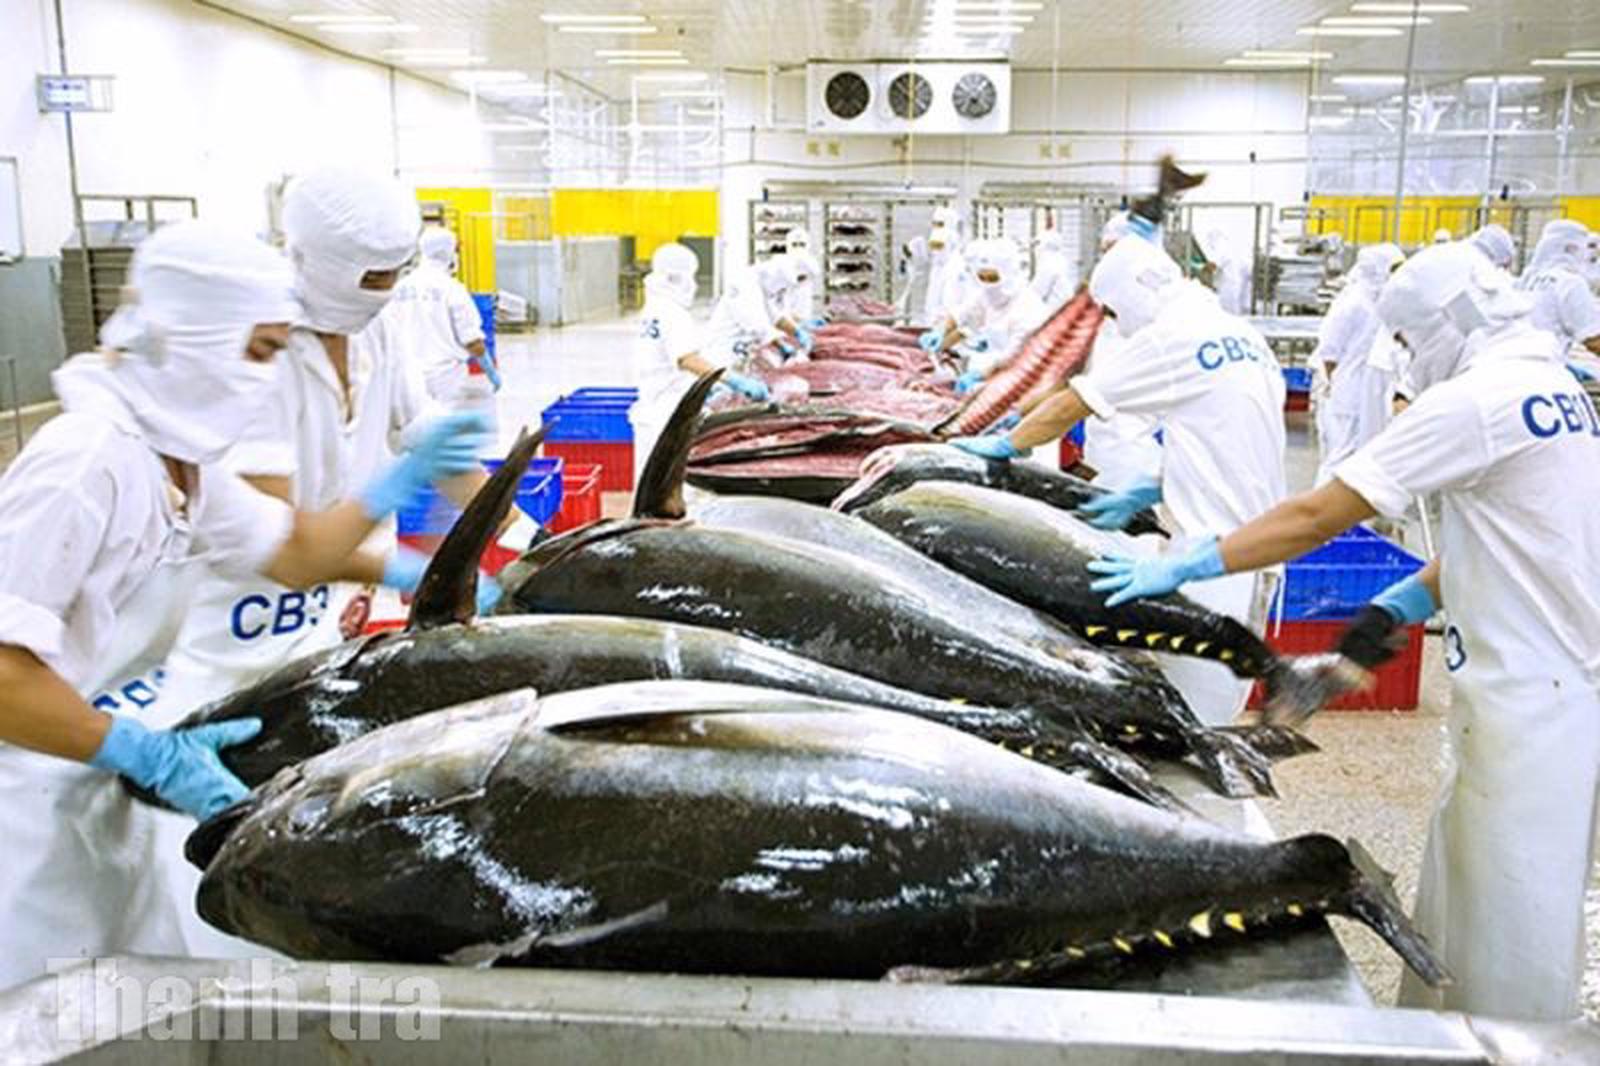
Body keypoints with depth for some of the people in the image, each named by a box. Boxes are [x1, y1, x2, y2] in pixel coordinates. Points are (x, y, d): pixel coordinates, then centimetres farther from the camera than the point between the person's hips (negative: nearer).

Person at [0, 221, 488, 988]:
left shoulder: (180, 457, 5)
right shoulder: (88, 461, -25)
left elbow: (295, 554, 13)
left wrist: (405, 479, 5)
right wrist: (149, 754, -27)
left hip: (93, 797, 9)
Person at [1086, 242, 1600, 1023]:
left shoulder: (1473, 401, -18)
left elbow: (1318, 517, -21)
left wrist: (1184, 567, -16)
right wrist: (1403, 605, 6)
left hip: (1534, 701, -10)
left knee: (1509, 918, 3)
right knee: (1458, 892, 19)